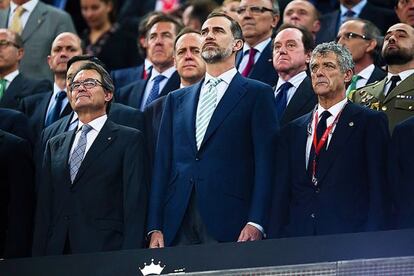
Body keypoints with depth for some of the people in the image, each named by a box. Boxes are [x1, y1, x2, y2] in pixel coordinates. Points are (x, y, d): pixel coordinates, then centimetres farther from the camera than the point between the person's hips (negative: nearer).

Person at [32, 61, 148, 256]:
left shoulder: (129, 139, 5)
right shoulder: (55, 145, 21)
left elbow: (135, 204, -4)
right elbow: (44, 207, 16)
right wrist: (38, 259, 5)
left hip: (106, 253, -4)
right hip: (57, 254, 4)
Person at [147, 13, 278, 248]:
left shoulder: (257, 94, 7)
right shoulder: (177, 99, 21)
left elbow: (265, 164, -2)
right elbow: (163, 164, 16)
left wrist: (256, 223, -13)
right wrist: (155, 227, 6)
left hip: (229, 224, -4)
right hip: (178, 226, 4)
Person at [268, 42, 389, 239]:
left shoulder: (370, 122, 5)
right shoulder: (292, 130, 19)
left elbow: (378, 189, -2)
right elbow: (281, 193, 14)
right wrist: (274, 242, 2)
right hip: (295, 239, 4)